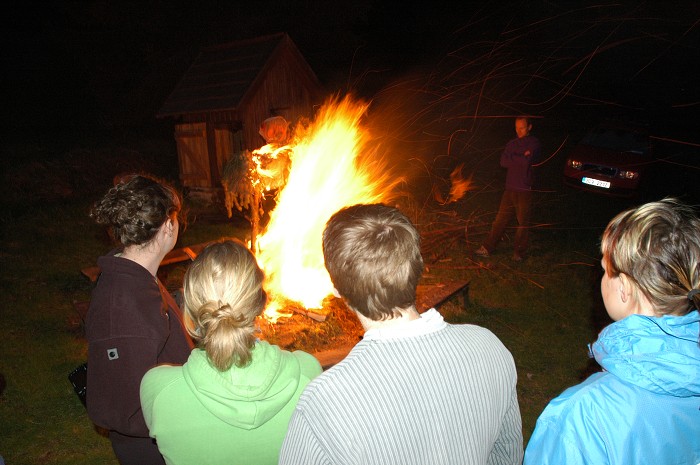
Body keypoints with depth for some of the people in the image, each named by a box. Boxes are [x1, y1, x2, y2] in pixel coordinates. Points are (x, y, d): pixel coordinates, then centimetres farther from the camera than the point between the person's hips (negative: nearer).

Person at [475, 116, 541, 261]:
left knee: (523, 222, 4)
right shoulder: (512, 144, 14)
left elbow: (528, 161, -19)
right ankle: (487, 248, 11)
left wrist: (513, 157, -6)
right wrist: (521, 158, -9)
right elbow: (503, 162, -1)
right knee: (500, 219, 6)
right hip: (510, 188, 4)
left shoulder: (535, 143, -2)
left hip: (525, 189, -4)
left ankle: (519, 252, 15)